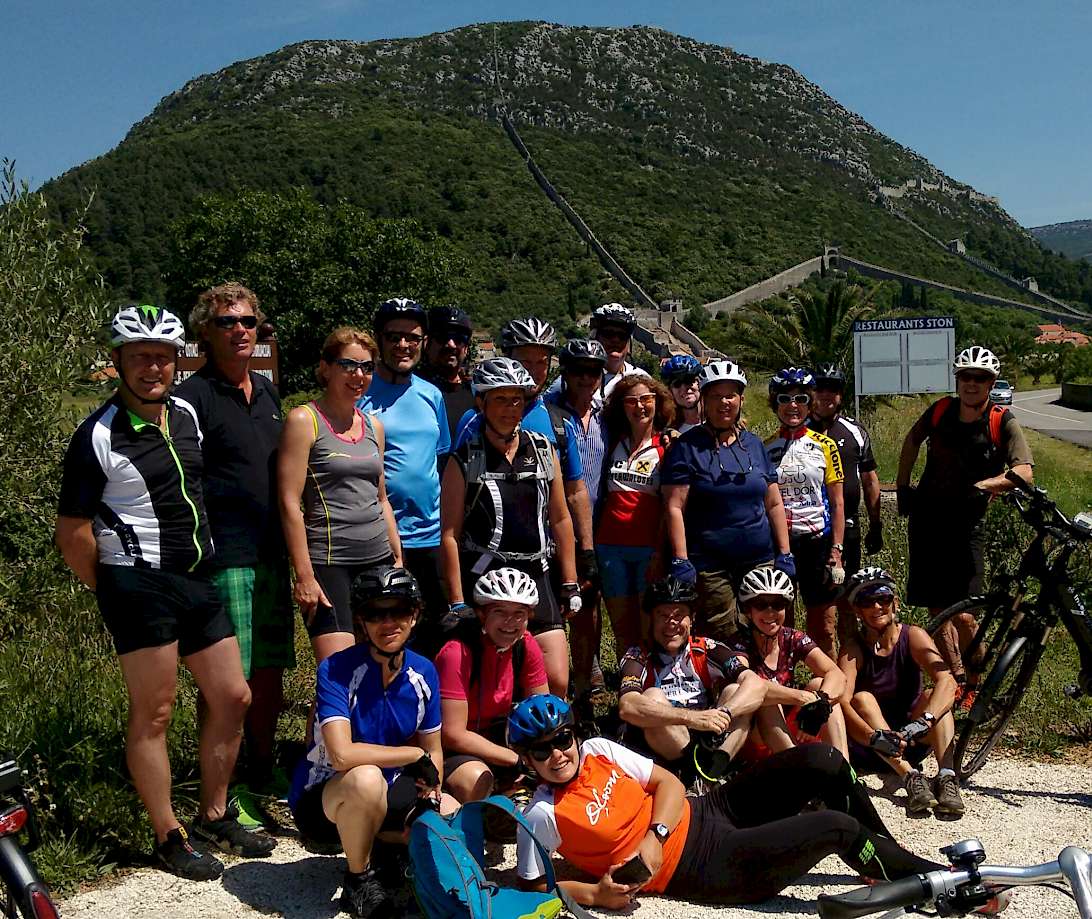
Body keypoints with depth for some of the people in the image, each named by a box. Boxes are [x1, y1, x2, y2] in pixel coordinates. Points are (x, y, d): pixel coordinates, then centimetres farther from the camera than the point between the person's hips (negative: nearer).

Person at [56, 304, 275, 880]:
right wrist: (112, 593, -2)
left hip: (198, 578, 7)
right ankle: (168, 837, 16)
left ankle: (214, 817, 28)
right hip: (139, 585, -7)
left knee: (232, 698, 11)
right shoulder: (99, 435, -12)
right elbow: (73, 531, -10)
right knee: (153, 714, 1)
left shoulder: (187, 415, 8)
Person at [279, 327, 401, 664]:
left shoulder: (374, 425, 14)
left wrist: (398, 558, 16)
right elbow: (290, 503, -10)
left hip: (378, 560, 6)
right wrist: (304, 576, -14)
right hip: (329, 562, -6)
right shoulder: (304, 421, -5)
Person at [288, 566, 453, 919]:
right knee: (366, 778, -38)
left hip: (388, 791, 6)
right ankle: (359, 877, -11)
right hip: (321, 798, -6)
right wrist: (414, 755, -25)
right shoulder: (335, 671, -23)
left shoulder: (423, 672, -6)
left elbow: (433, 750, 4)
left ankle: (375, 842, 16)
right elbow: (342, 754, -35)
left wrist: (431, 797, -14)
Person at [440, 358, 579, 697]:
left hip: (535, 577, 3)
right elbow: (450, 535, -5)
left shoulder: (544, 451, 8)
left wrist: (570, 585, 11)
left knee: (556, 682, -2)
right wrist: (458, 604, -9)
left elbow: (560, 519, 13)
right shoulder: (465, 461, -2)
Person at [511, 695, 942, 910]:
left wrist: (654, 836, -15)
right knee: (839, 828, -17)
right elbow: (533, 885, -6)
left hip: (704, 811, 6)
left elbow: (668, 782, 3)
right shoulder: (542, 816, -13)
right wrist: (594, 894, -20)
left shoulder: (597, 750, 2)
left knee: (822, 760, -8)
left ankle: (892, 856, 14)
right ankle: (934, 878, 10)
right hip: (708, 868, -6)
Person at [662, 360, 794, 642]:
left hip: (760, 562, 4)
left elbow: (774, 504, 14)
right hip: (710, 565, -4)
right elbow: (674, 507, -7)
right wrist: (681, 561, -14)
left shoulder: (754, 445, 13)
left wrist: (785, 554, 8)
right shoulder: (687, 446, -1)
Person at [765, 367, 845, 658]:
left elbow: (837, 503, 3)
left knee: (823, 628, 1)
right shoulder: (764, 449, 7)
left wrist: (836, 550, -5)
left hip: (817, 541, -1)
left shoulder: (824, 446, 4)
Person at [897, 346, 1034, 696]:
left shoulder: (1003, 423, -10)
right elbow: (912, 441, 19)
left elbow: (1024, 472, -22)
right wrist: (902, 486, 16)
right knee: (937, 609, 7)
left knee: (963, 614, -10)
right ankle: (955, 680, 21)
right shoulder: (940, 410, 0)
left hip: (965, 525, -3)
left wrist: (981, 486, -35)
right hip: (926, 518, 3)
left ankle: (975, 684, 11)